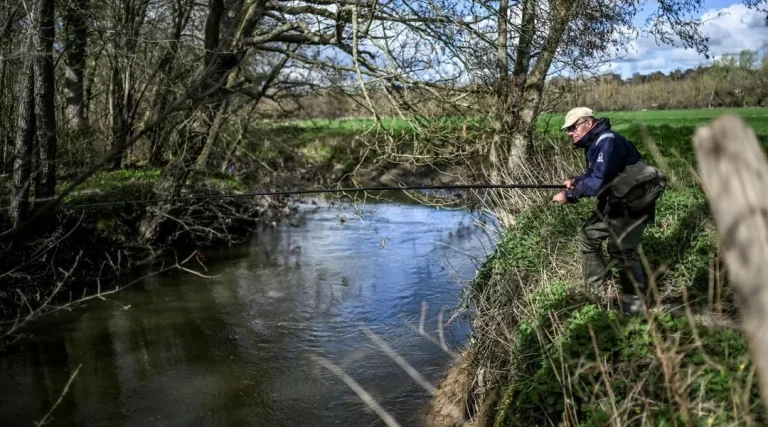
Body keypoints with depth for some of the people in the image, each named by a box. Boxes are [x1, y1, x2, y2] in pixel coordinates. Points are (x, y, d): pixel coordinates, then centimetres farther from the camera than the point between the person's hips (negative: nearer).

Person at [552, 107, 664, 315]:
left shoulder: (608, 141, -24)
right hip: (612, 202, 11)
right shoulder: (594, 143, 9)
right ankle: (594, 282, 29)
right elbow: (595, 174, 20)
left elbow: (599, 181, -31)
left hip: (631, 204, -11)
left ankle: (636, 303, -2)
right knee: (588, 236, 16)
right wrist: (575, 181, 1)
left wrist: (570, 195, -25)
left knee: (620, 251, -13)